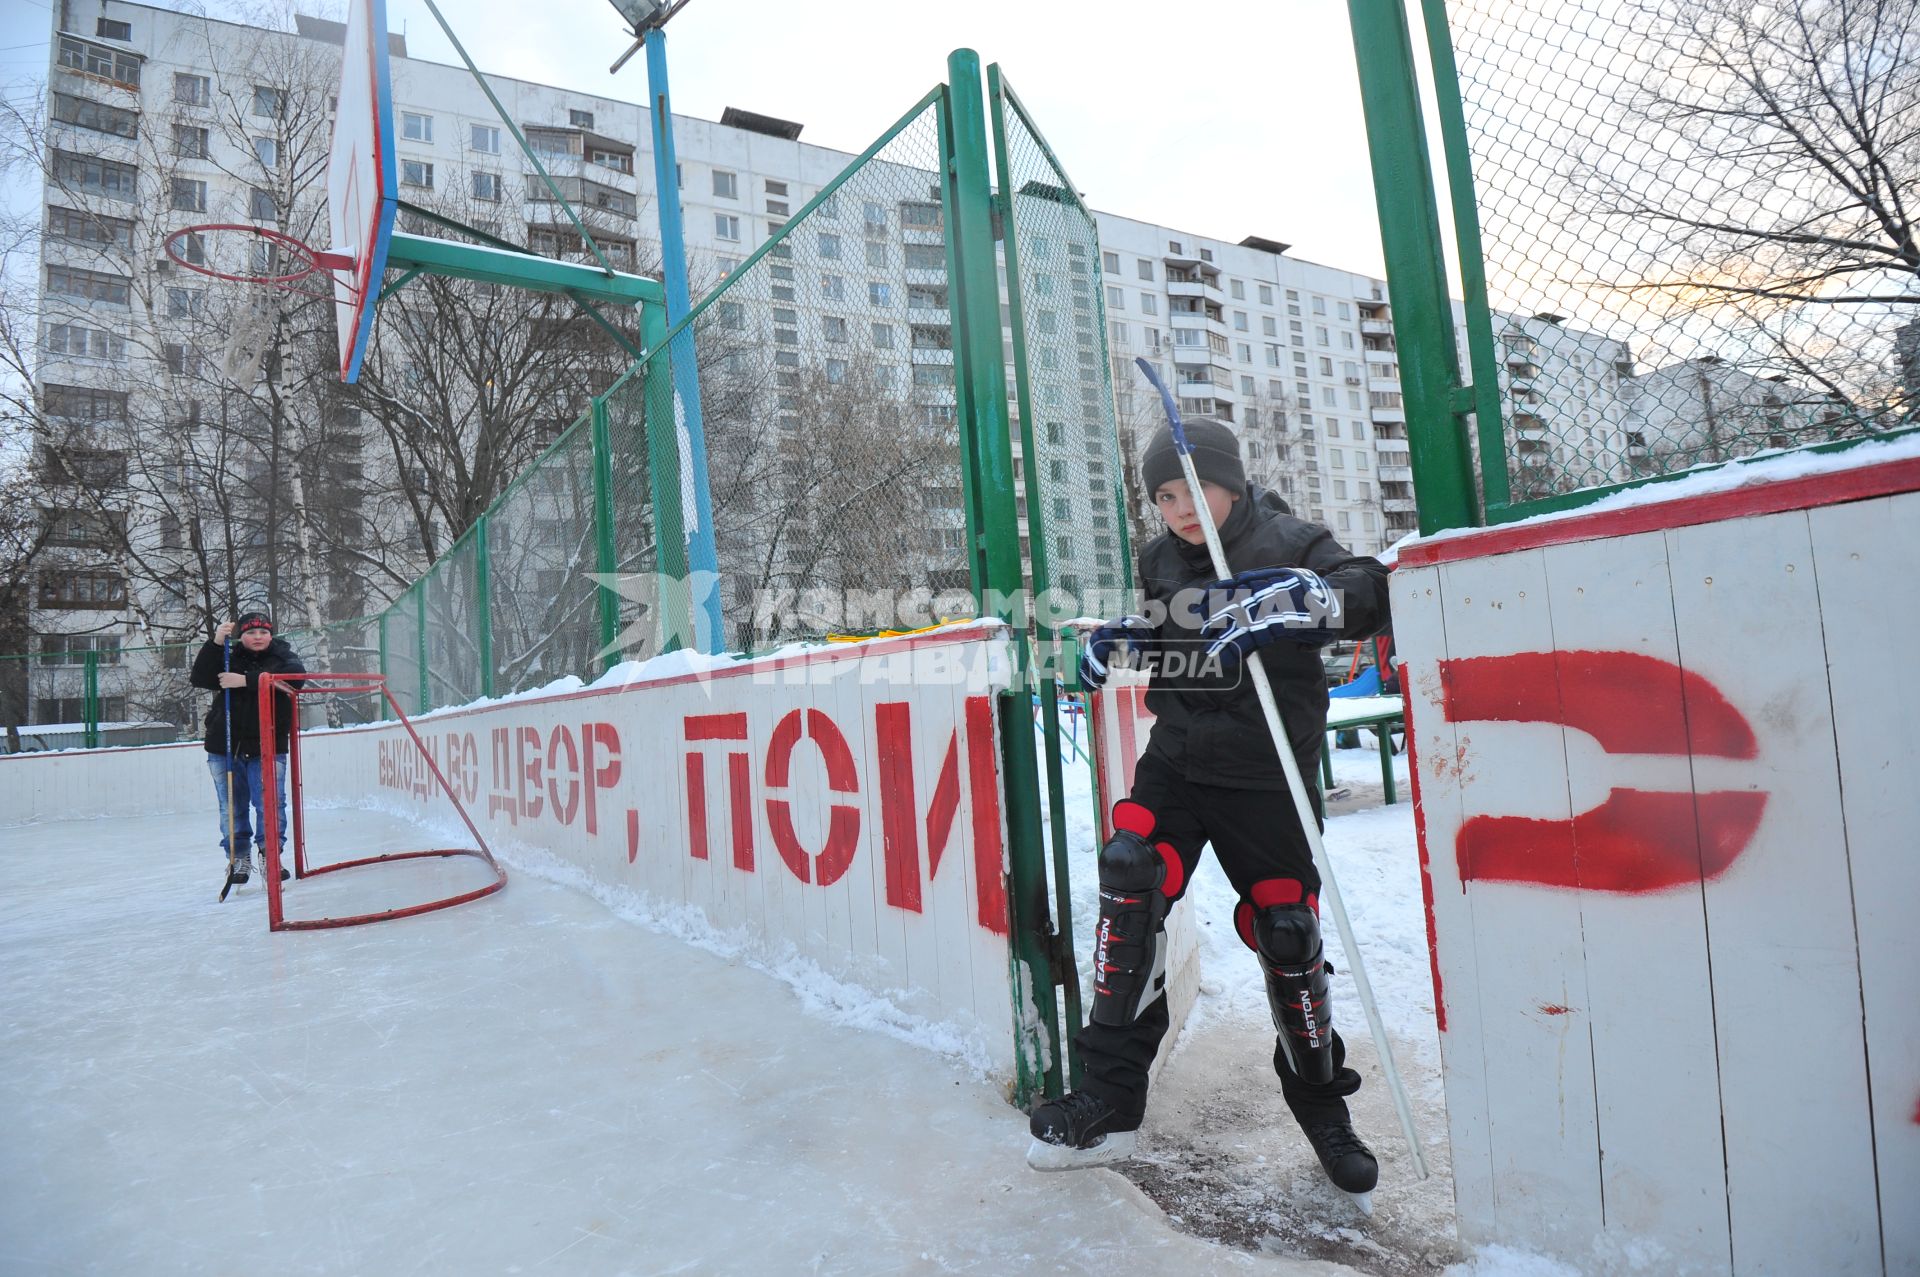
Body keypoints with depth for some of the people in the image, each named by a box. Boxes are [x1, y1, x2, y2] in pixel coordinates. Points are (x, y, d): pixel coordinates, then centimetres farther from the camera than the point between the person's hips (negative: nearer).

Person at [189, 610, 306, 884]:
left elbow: (294, 676, -21)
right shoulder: (228, 658, 7)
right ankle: (237, 857, 23)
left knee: (270, 802, -8)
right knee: (232, 806, 10)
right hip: (224, 747, 2)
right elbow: (200, 679, -7)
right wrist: (215, 643, -17)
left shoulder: (283, 657, 1)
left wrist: (245, 680, -25)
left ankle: (269, 854, 4)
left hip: (267, 748, -2)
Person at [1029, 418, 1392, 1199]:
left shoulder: (1287, 544, -8)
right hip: (1175, 761, 4)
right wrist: (1118, 640, 3)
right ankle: (1111, 1103, -5)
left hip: (1264, 776, -3)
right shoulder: (1160, 561, 7)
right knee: (1129, 881, -16)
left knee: (1287, 935, 0)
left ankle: (1321, 1105, 28)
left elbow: (1367, 594, -24)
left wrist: (1281, 608, -40)